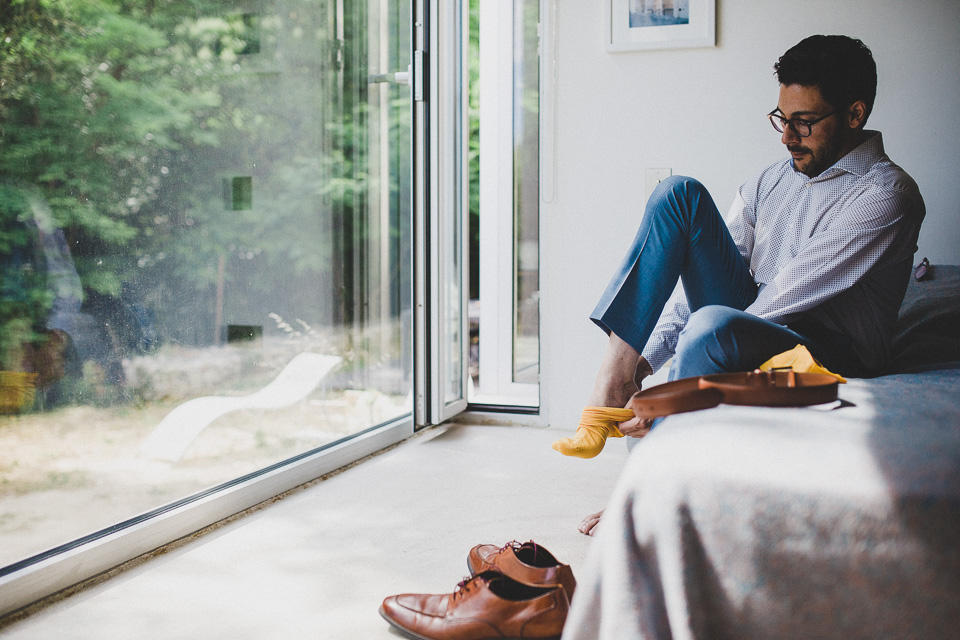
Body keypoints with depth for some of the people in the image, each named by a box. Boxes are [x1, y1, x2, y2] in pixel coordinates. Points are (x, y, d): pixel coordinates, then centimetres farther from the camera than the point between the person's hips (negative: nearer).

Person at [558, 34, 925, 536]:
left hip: (828, 356, -7)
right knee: (680, 193, -9)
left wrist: (671, 400, -23)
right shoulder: (774, 178, 12)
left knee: (714, 324, -40)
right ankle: (612, 383, -20)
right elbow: (706, 270, 8)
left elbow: (787, 301, -21)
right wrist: (646, 356, -6)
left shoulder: (886, 194, -13)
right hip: (751, 320, 7)